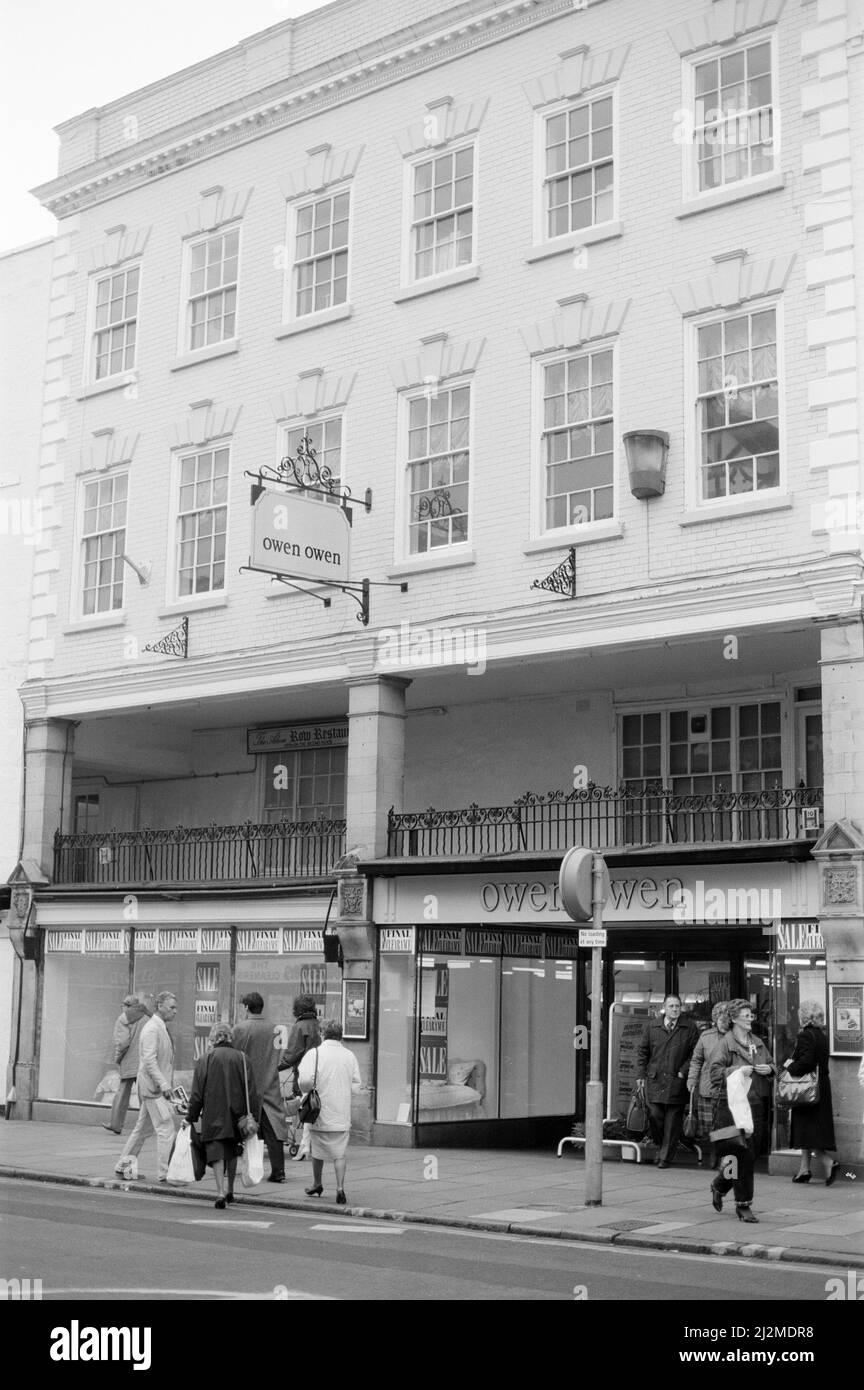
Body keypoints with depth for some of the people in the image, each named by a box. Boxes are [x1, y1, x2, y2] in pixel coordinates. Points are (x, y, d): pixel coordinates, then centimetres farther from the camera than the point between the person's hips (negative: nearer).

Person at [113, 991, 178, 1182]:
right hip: (153, 1087, -10)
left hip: (159, 1086, 10)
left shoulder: (162, 1028, 16)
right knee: (166, 1129, -10)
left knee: (143, 1128, 16)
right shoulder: (151, 1028, -15)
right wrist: (163, 1084, -29)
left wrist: (166, 1083, 21)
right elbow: (149, 1060, -23)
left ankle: (123, 1166, 24)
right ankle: (165, 1173, -9)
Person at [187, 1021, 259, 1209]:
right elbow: (251, 1092, 1)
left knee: (216, 1153, -5)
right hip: (236, 1114, 3)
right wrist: (252, 1118, 4)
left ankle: (220, 1192, -19)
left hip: (213, 1116, -2)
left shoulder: (205, 1060, -2)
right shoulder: (241, 1059, 3)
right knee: (232, 1152, 19)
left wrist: (191, 1117, 3)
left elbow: (197, 1093, -3)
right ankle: (229, 1190, 26)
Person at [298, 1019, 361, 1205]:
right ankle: (340, 1188, -10)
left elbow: (305, 1079, -18)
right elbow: (357, 1084, 4)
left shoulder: (315, 1053, -9)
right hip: (342, 1113, 1)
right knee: (340, 1152, 3)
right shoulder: (350, 1056, 1)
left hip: (320, 1112, -1)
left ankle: (317, 1184, 32)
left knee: (318, 1150, 16)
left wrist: (308, 1092, 1)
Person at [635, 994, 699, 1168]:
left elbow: (695, 1053, 4)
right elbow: (642, 1052, 12)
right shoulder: (652, 1026, 9)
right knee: (654, 1115, -5)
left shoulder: (689, 1027, 4)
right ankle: (660, 1146, 20)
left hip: (676, 1081, -1)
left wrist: (684, 1071, -6)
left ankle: (666, 1157, 9)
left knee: (673, 1120, 0)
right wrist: (640, 1075, 5)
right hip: (654, 1080, 1)